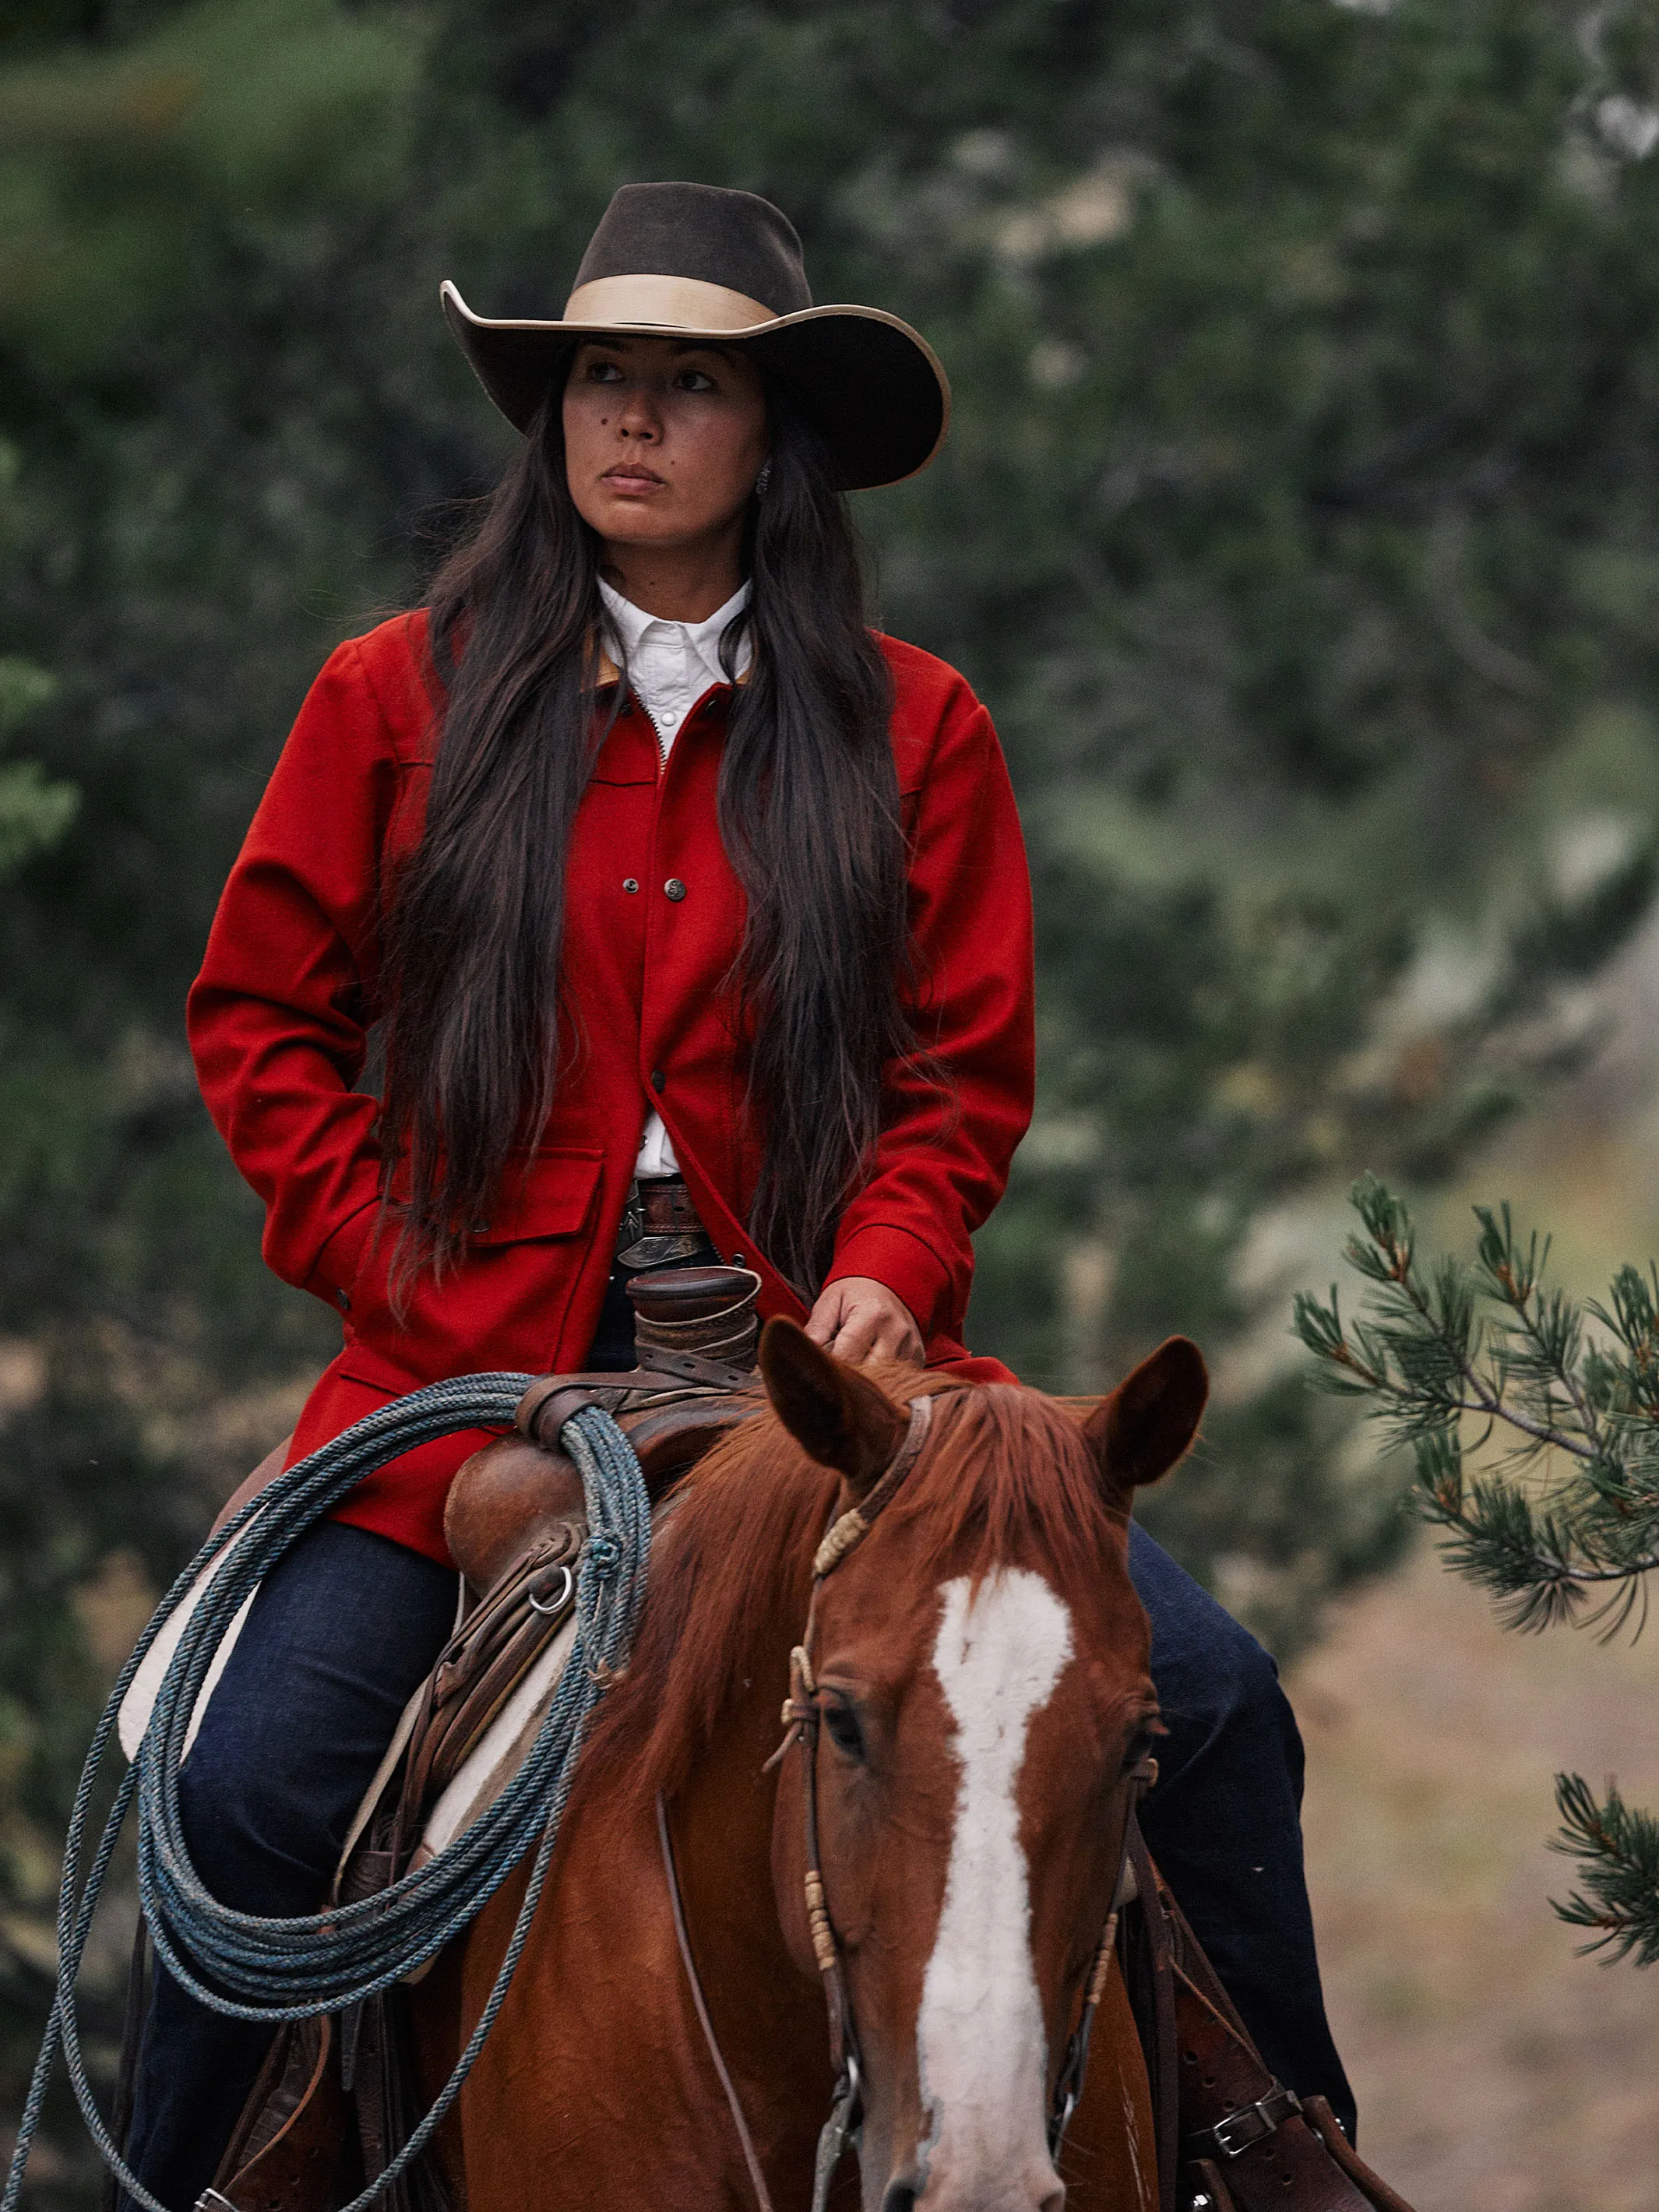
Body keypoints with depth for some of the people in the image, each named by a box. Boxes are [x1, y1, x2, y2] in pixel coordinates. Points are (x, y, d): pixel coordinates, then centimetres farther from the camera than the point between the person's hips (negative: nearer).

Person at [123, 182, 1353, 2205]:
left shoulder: (905, 728, 6)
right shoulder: (403, 698, 4)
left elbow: (963, 1064, 7)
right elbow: (258, 1013, 9)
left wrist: (887, 1275, -11)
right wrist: (381, 1258, -2)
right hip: (482, 1352, -1)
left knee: (1207, 1697, -10)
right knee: (251, 1790, -16)